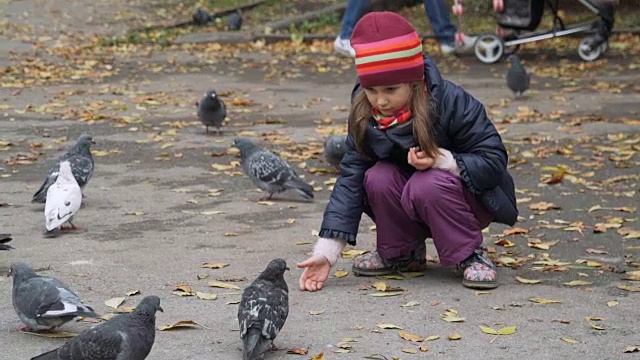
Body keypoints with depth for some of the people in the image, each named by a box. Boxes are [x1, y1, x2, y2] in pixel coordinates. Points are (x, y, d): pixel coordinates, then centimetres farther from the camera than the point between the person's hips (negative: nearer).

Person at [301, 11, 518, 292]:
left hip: (472, 194, -4)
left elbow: (494, 161, -20)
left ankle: (472, 255, -12)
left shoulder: (452, 102, -26)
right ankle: (401, 252, -1)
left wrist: (443, 159, -37)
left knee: (426, 186, -35)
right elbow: (350, 178, -15)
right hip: (406, 195, 4)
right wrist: (326, 251, -23)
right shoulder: (363, 115, -14)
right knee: (378, 179, -26)